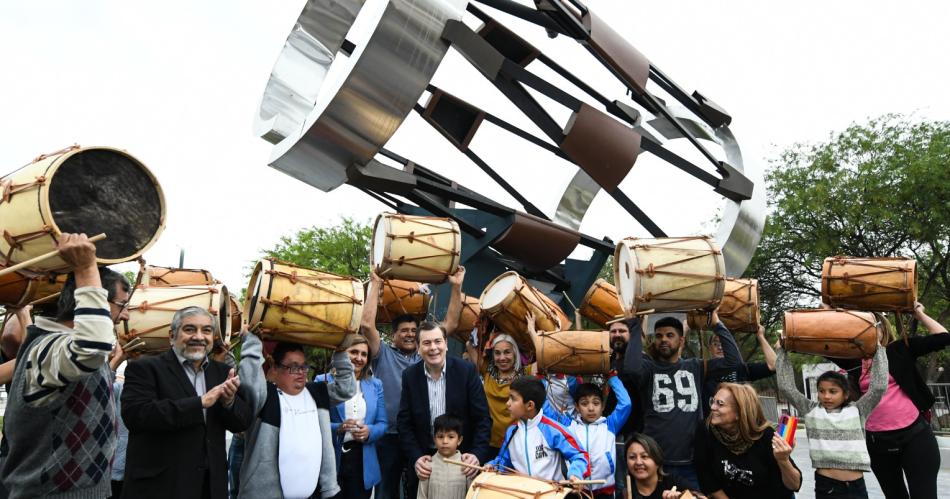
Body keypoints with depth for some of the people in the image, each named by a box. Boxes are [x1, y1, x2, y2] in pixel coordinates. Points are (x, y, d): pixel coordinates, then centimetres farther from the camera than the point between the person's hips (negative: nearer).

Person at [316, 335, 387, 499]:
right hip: (331, 460, -3)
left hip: (363, 462, 3)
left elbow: (383, 423, 8)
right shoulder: (324, 381, -2)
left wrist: (370, 431, -13)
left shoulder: (375, 384, 9)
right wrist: (337, 428, -21)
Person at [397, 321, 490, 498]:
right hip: (424, 460, 1)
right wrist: (416, 458, -15)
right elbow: (404, 422, -2)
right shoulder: (410, 376, -5)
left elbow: (483, 418, -9)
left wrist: (478, 454, -22)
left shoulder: (466, 370, -10)